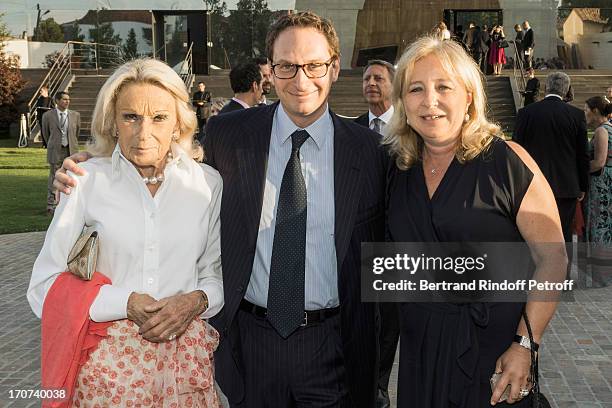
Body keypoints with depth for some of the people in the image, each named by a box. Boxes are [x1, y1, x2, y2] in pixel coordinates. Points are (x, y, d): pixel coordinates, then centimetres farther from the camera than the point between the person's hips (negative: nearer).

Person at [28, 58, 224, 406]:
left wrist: (196, 300, -12)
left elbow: (220, 273, 9)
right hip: (109, 360, -1)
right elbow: (45, 288, -6)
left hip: (186, 355, 2)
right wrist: (125, 303, -16)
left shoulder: (208, 182, 2)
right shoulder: (86, 181, -5)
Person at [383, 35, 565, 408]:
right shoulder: (400, 170, 4)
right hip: (420, 348, 5)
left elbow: (552, 258, -14)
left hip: (491, 348, -4)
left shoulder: (507, 161, -12)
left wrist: (525, 346, -19)